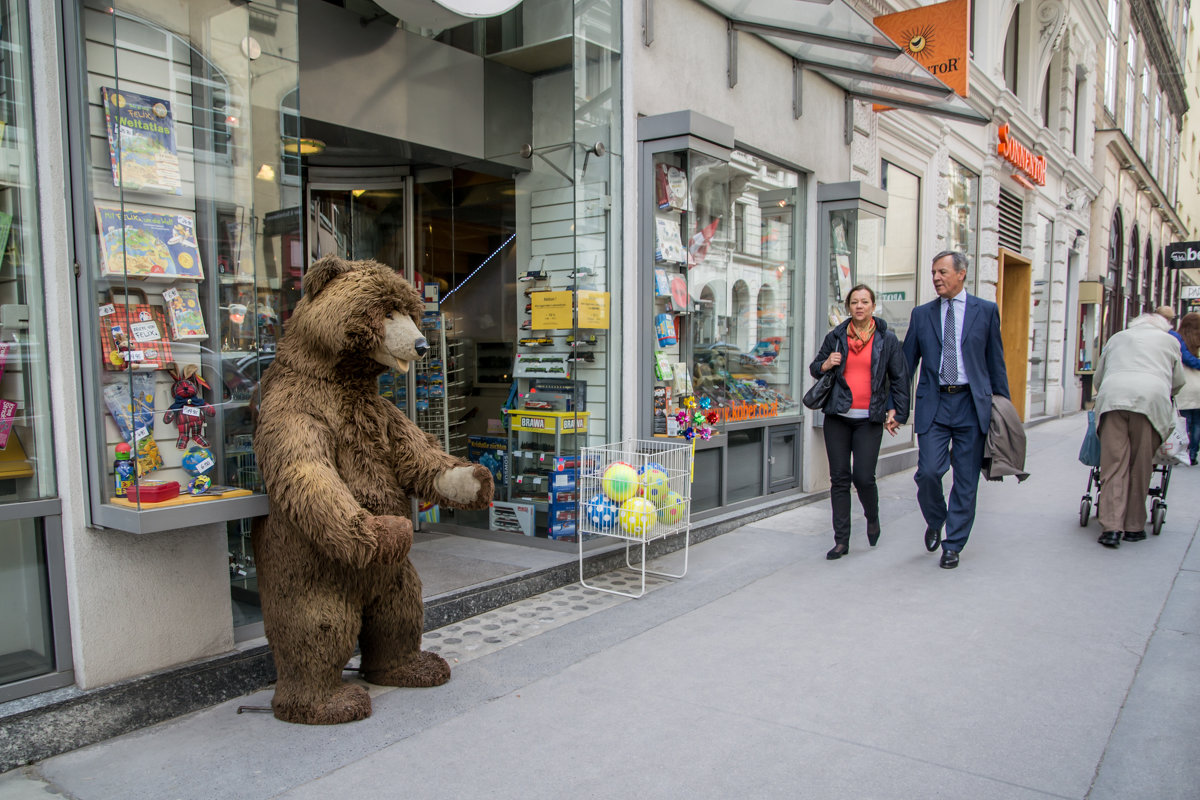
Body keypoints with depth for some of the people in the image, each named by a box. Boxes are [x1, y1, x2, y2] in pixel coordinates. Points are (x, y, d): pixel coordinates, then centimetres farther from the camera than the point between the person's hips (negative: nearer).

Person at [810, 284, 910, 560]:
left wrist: (896, 411, 2)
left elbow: (899, 378, 8)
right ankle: (841, 540, 11)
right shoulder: (835, 337, 9)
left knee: (863, 477, -8)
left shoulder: (887, 340, 5)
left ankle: (872, 518, 26)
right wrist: (826, 364, -5)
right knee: (839, 478, 3)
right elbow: (814, 368, 17)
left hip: (870, 419, -2)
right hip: (837, 416, 2)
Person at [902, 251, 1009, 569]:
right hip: (933, 404, 1)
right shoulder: (921, 314, 9)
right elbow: (907, 363, 10)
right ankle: (935, 522, 19)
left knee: (966, 480, 3)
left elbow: (996, 362, 8)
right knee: (928, 472, -11)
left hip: (972, 404, 0)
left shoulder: (986, 311, 6)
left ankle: (953, 546, 17)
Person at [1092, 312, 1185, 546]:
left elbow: (1097, 378, 31)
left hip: (1112, 396, 1)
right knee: (1140, 467, 4)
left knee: (1114, 465, -4)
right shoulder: (1169, 340, 26)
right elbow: (1178, 381, 31)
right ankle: (1134, 527, 9)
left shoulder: (1116, 338, 31)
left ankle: (1111, 527, -13)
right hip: (1151, 397, -1)